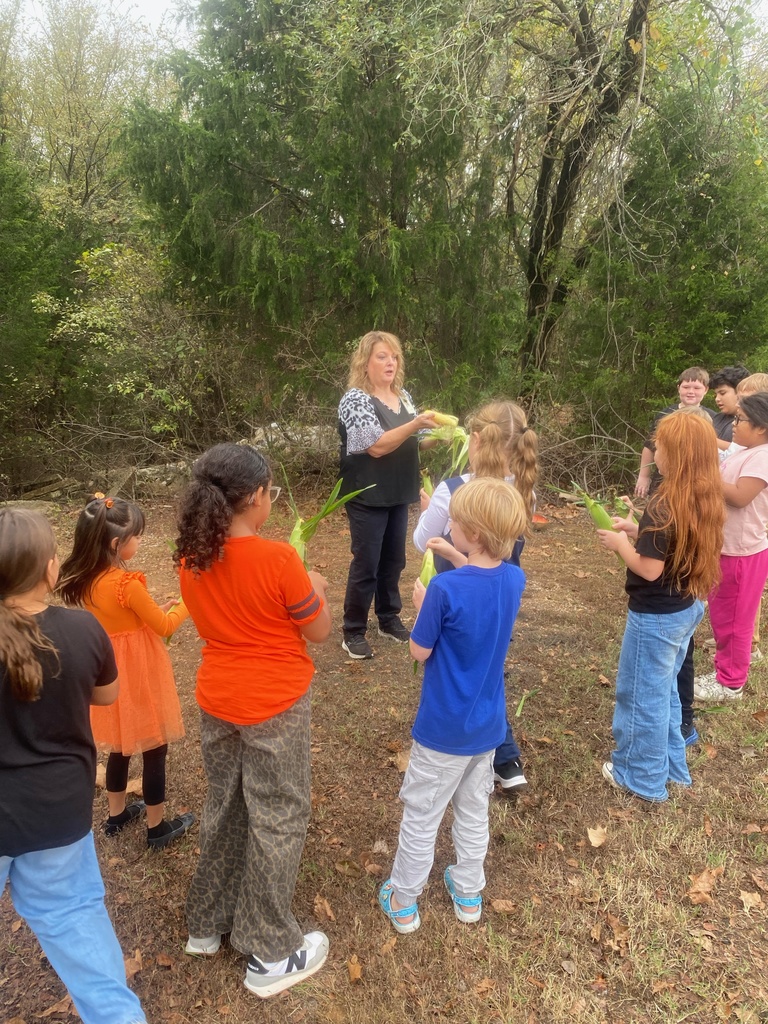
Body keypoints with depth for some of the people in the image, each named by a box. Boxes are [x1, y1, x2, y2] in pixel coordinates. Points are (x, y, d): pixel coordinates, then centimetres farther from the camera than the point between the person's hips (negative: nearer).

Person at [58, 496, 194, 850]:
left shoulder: (86, 580, -3)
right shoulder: (128, 585, -26)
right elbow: (164, 626, -13)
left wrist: (156, 609, 11)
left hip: (110, 673, 8)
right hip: (140, 673, -8)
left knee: (121, 745, 24)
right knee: (154, 750, 9)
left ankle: (116, 814, 41)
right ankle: (157, 828, 25)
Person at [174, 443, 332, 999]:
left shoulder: (191, 558, -5)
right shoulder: (278, 559, -24)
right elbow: (319, 632, -13)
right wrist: (317, 589, 6)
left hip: (216, 702, 6)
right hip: (275, 706, -6)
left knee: (224, 808, 25)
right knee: (277, 820, 11)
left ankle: (209, 923, 44)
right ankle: (271, 955, 28)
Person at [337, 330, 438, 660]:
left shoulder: (403, 396, 9)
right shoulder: (355, 399, -13)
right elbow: (377, 446, -23)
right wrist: (415, 424, -30)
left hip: (398, 494, 7)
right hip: (367, 497, -7)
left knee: (393, 559, 16)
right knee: (366, 564, 0)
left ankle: (389, 618, 32)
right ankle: (353, 632, 13)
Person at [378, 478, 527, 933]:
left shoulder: (446, 589, -28)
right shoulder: (515, 579, -10)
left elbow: (419, 651, -16)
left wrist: (421, 603, -3)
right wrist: (457, 557, 9)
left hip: (444, 727, -5)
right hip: (488, 724, 6)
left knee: (421, 815, 14)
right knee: (474, 810, 24)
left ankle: (404, 902, 32)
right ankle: (469, 893, 42)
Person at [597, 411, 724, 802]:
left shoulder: (664, 504, -26)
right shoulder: (705, 499, 0)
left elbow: (650, 568, -24)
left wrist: (620, 543, -9)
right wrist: (637, 530, 8)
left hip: (657, 616, -9)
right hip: (688, 608, 9)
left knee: (643, 694, 9)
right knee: (664, 690, 24)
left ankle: (642, 777, 25)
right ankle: (671, 765, 39)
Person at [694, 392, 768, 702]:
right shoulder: (741, 453, 9)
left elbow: (739, 496, -28)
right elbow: (721, 483, 12)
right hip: (723, 548, 9)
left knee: (735, 619, 5)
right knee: (720, 614, 19)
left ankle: (731, 683, 19)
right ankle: (723, 669, 35)